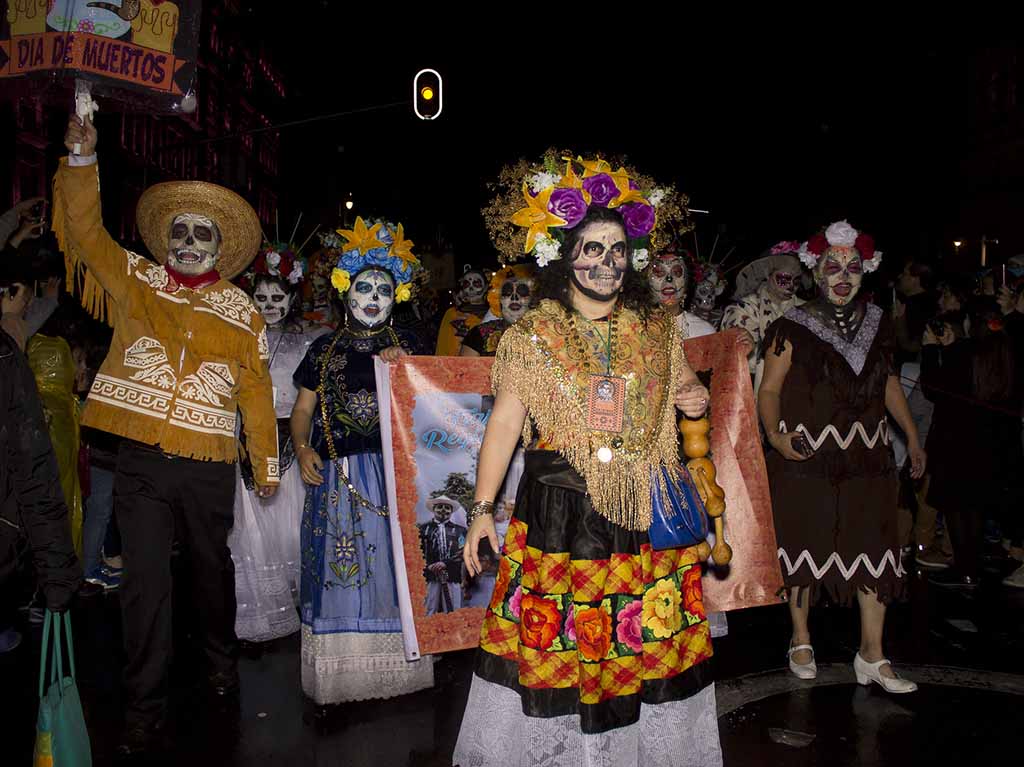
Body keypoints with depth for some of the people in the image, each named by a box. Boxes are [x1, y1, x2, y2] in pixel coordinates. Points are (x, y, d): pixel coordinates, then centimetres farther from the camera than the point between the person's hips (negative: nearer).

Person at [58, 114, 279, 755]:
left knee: (213, 569, 16)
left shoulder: (241, 312, 5)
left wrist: (267, 464, 6)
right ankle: (146, 711, 13)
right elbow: (87, 229, -2)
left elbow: (256, 390, 5)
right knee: (145, 581, 1)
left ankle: (223, 662, 43)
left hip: (209, 466, 0)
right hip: (141, 461, 0)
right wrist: (83, 160, -15)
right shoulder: (136, 280, 8)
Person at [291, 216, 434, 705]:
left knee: (394, 560, 2)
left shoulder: (406, 346, 9)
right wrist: (303, 449, -9)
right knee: (340, 564, 0)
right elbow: (302, 409, 8)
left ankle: (395, 667, 14)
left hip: (396, 471, 0)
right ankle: (341, 671, 11)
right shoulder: (325, 349, 9)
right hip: (338, 474, 0)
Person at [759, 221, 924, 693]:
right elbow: (770, 389, -6)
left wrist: (912, 436, 19)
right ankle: (801, 640, 24)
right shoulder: (792, 329, -5)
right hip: (806, 458, -4)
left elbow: (889, 383, 20)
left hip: (866, 458, 4)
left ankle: (872, 655, 14)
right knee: (804, 545, 6)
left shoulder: (876, 323, 10)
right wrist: (775, 434, -22)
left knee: (874, 548, 2)